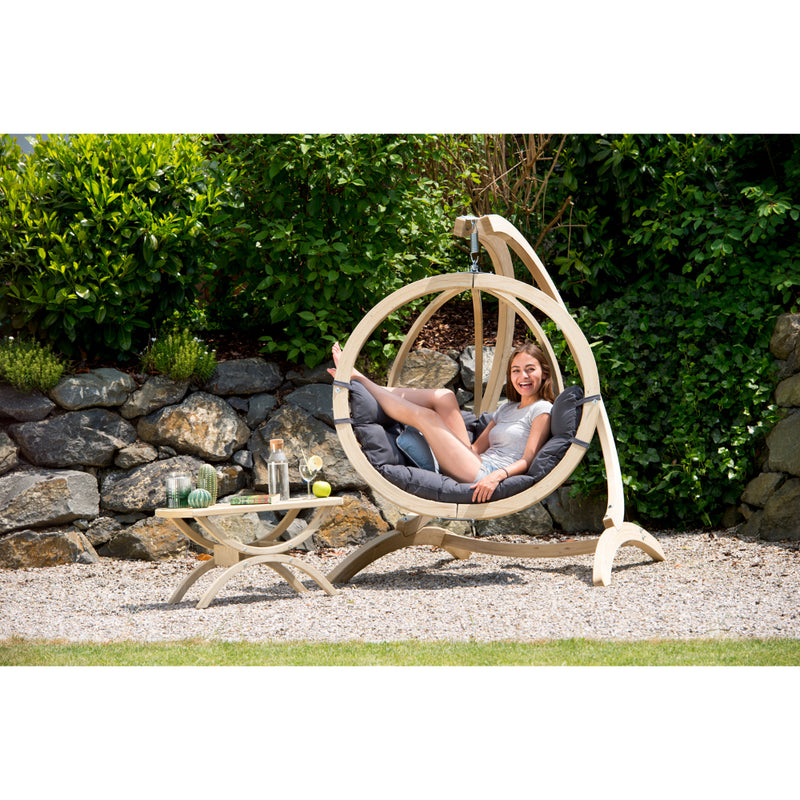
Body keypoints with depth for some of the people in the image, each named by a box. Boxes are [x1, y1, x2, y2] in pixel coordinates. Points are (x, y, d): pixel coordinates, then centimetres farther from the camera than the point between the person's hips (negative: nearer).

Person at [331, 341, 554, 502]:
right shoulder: (508, 409, 27)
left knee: (426, 416, -15)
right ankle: (353, 378, -4)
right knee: (444, 397, -3)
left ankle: (358, 379, 0)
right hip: (478, 464, 8)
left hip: (483, 476, -8)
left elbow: (527, 460, -11)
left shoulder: (542, 410, 1)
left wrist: (497, 475, -28)